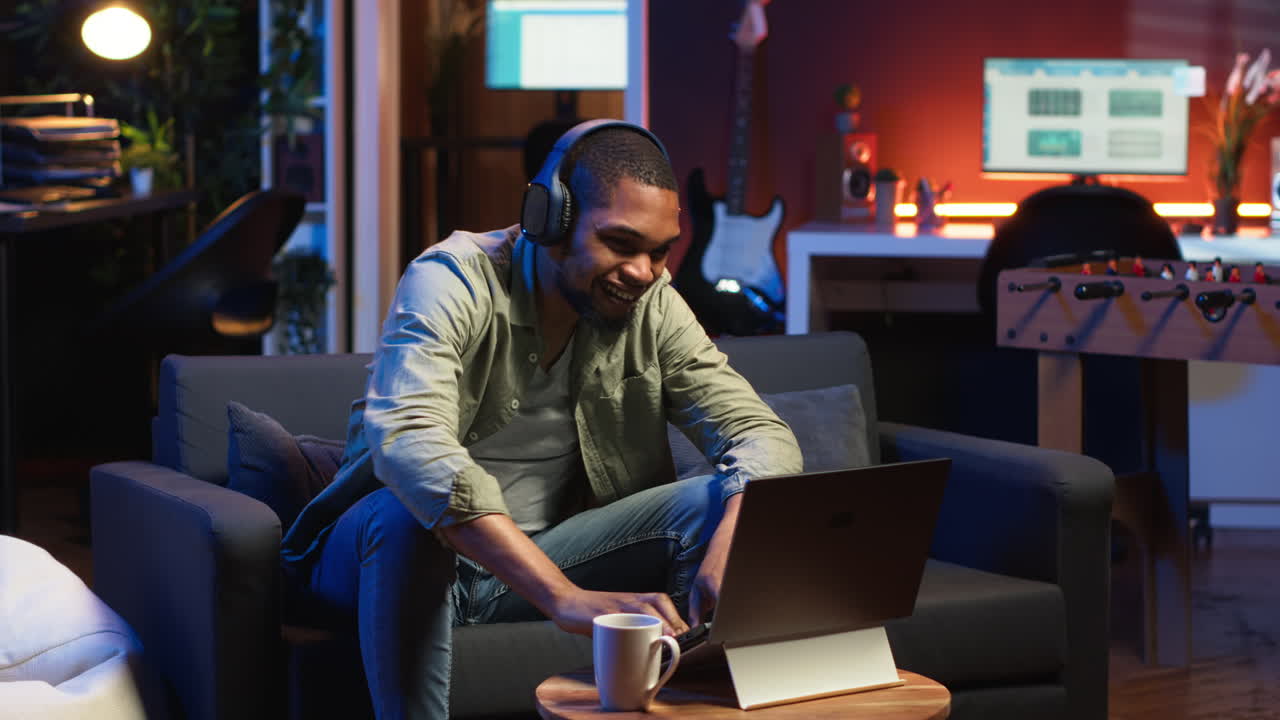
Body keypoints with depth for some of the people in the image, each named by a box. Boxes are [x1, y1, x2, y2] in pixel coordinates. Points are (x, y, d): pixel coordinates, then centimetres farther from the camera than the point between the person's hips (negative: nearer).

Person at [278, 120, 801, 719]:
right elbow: (408, 444, -38)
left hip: (541, 555, 4)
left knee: (718, 503, -15)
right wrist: (568, 597, -48)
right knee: (408, 520, -38)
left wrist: (729, 554, -33)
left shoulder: (652, 307, -4)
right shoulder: (453, 283, -20)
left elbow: (762, 434, -7)